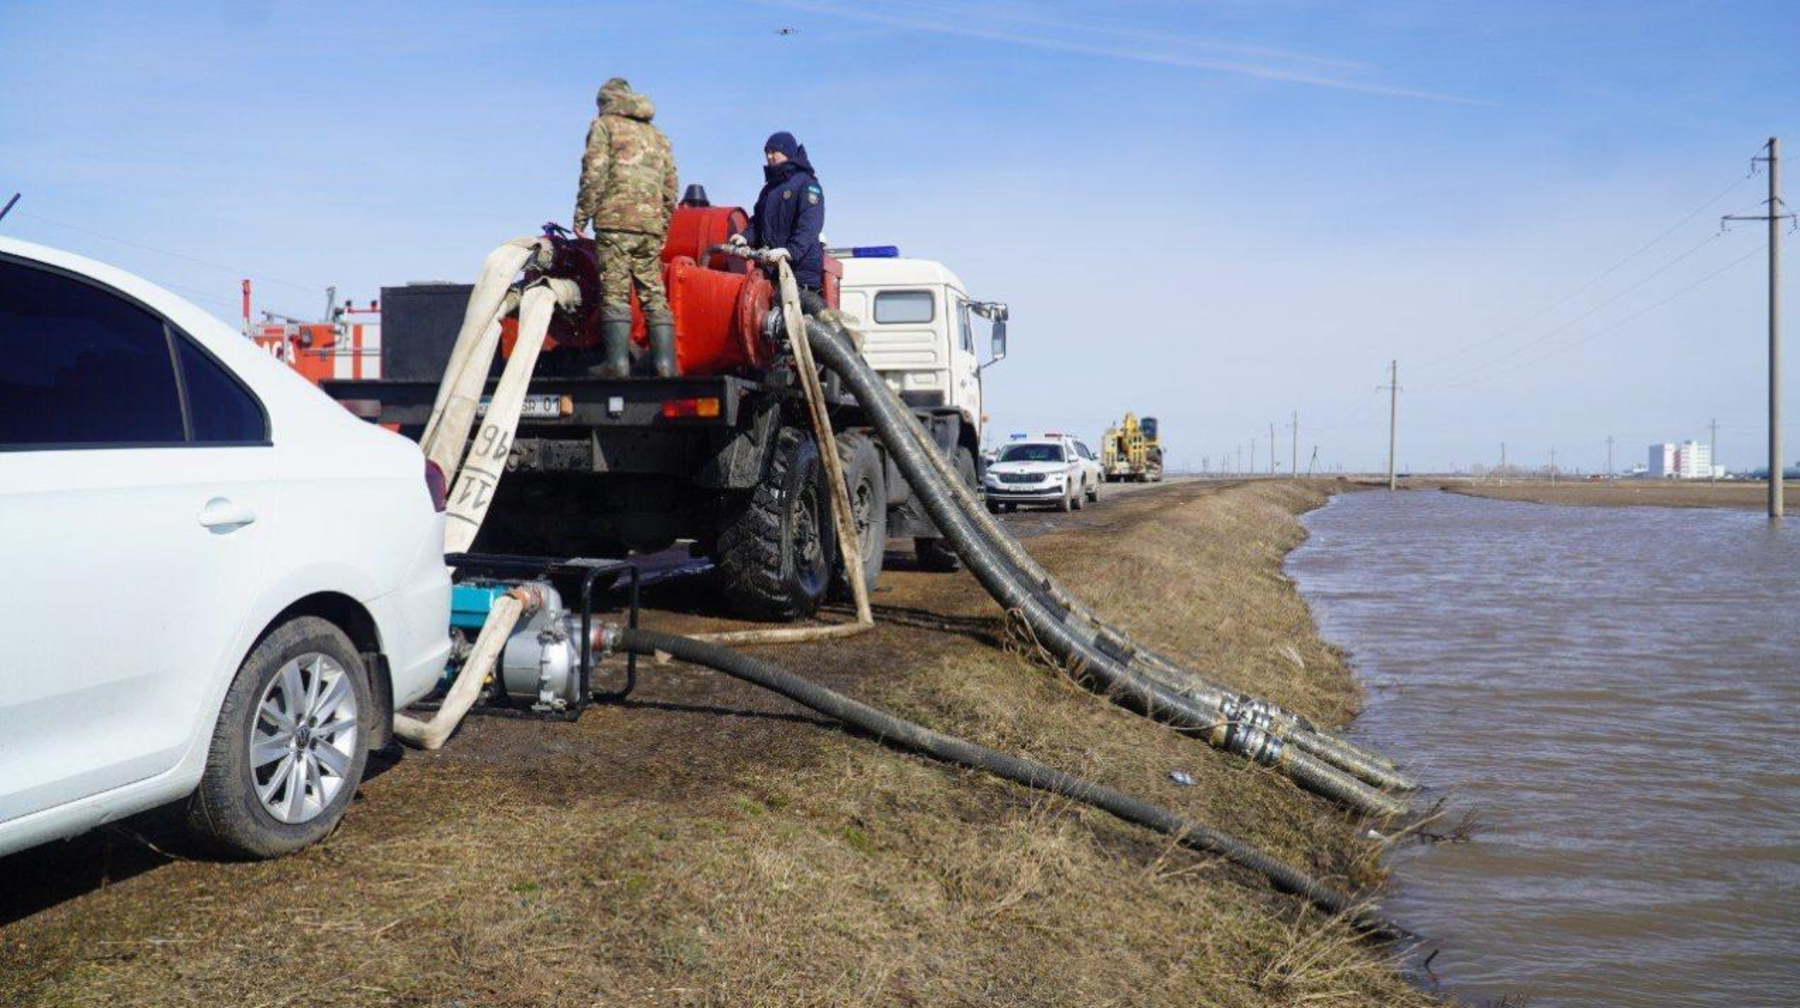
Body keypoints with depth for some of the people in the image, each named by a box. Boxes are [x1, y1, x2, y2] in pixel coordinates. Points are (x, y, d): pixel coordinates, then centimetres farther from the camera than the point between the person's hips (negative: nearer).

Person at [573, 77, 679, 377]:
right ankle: (665, 362, -1)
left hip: (615, 220, -5)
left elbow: (594, 174, -5)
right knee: (654, 293, 5)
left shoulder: (604, 125, 7)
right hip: (651, 225, 5)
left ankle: (617, 361, -11)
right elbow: (670, 187, 20)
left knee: (615, 292, -6)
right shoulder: (658, 135, 24)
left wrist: (581, 216, -2)